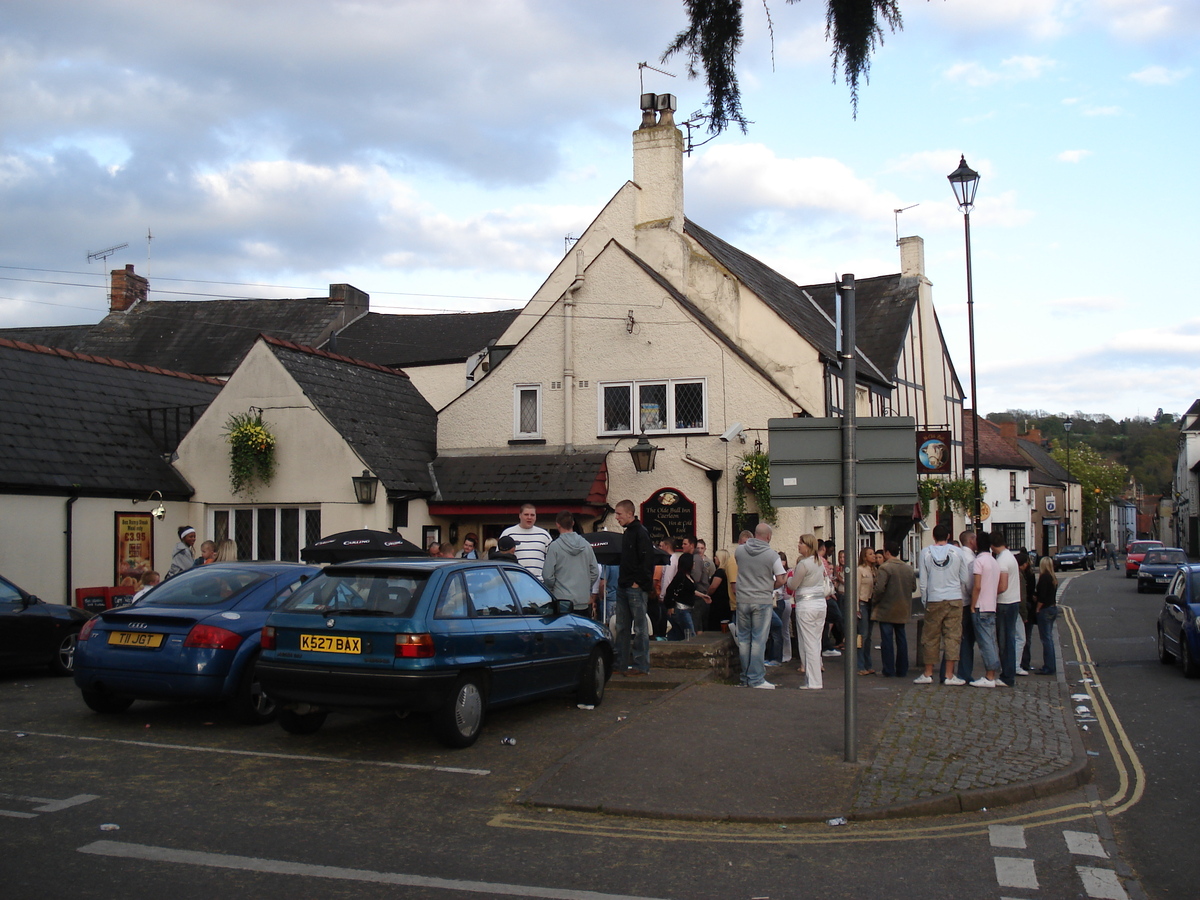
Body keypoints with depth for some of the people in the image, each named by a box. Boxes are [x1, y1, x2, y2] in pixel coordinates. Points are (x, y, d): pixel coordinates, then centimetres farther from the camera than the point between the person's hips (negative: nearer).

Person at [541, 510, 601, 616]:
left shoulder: (554, 546, -8)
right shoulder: (586, 545, 5)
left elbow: (548, 575, -8)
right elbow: (595, 572, 8)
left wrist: (550, 591, 11)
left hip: (562, 600, -4)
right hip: (584, 601, 4)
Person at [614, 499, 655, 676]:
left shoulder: (640, 532, -12)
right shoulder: (627, 533, 17)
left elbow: (648, 560, -18)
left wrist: (639, 582, -18)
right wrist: (622, 580, 14)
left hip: (636, 588, -10)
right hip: (623, 588, 10)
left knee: (640, 628, -3)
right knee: (621, 628, 12)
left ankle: (642, 666, 1)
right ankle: (621, 664, 18)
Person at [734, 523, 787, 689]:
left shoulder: (740, 550, 1)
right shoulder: (772, 555, -9)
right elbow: (780, 581, -6)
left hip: (742, 600, 3)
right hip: (763, 601, -3)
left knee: (744, 639, 11)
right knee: (758, 640, 0)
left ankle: (745, 677, 18)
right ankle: (756, 678, 1)